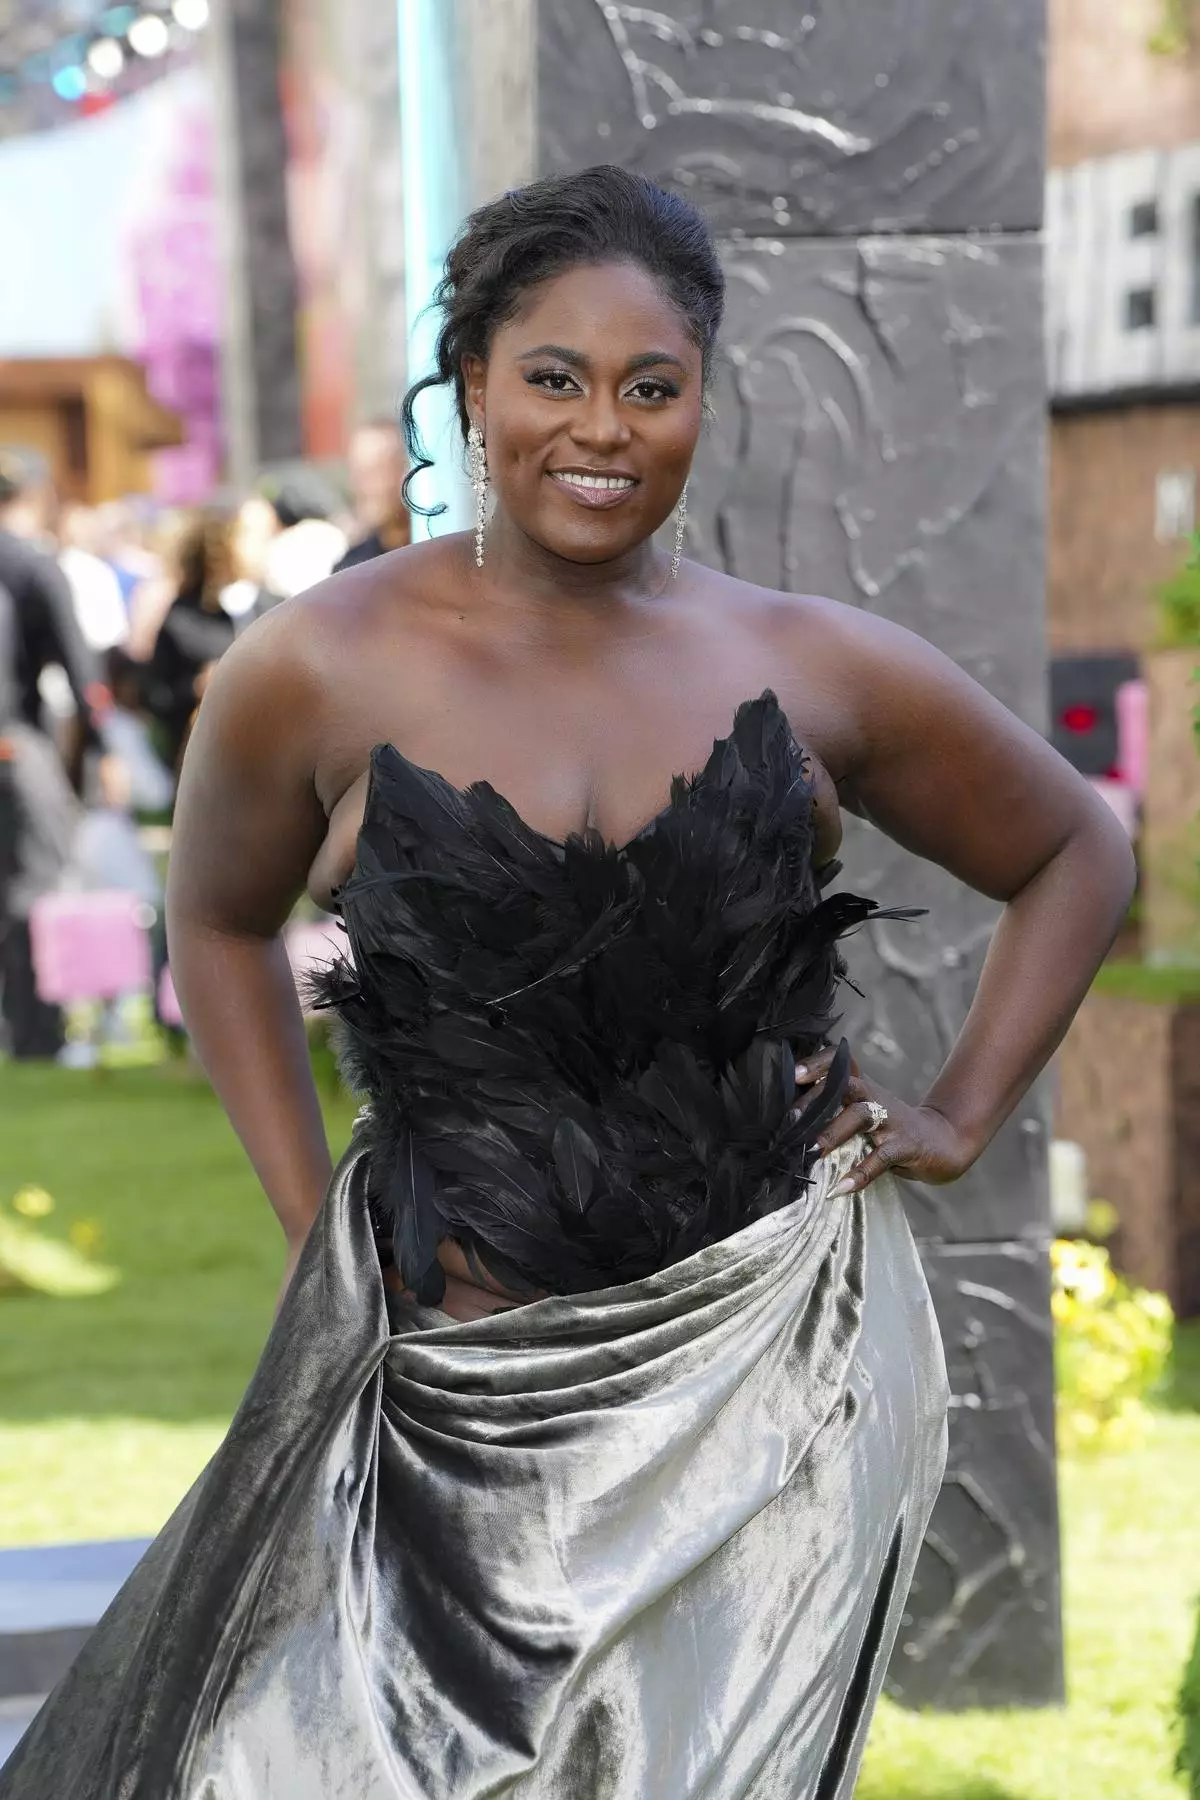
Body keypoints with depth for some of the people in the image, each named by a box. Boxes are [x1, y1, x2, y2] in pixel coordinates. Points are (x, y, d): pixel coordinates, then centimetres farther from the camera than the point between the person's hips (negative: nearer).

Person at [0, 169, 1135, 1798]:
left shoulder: (810, 668, 1)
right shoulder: (320, 673, -3)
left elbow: (1077, 857, 17)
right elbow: (221, 926, 16)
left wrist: (961, 1116, 6)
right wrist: (316, 1229, 8)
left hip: (770, 1369, 1)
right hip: (453, 1375, 0)